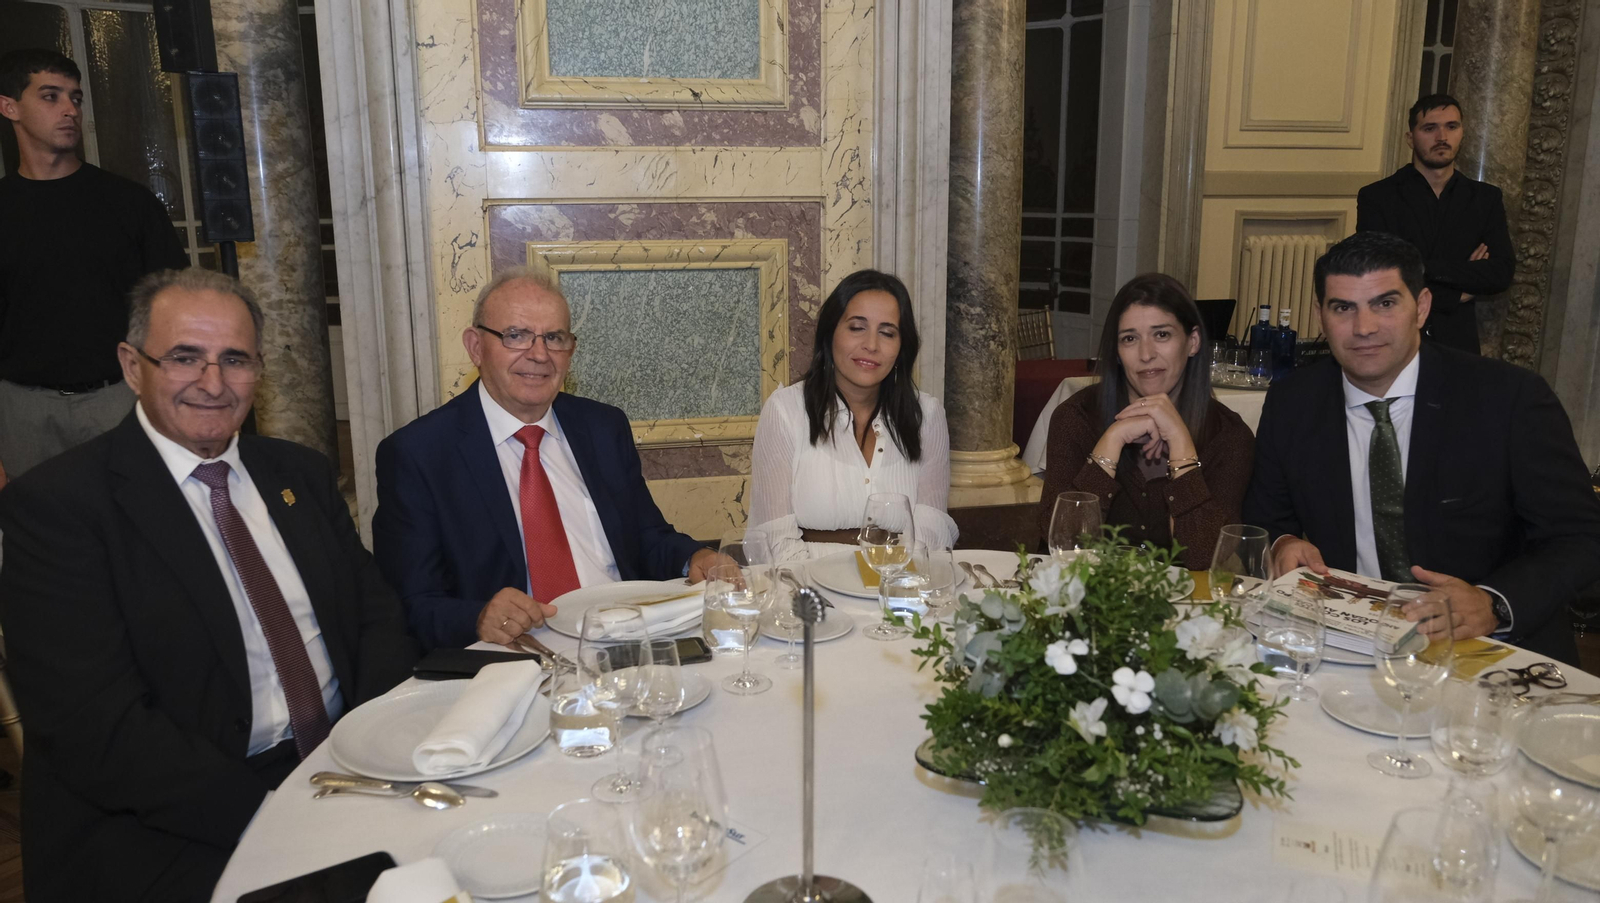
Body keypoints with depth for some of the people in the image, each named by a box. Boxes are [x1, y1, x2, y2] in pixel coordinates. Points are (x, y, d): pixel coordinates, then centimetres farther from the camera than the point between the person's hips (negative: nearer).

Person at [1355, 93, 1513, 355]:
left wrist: (1426, 267, -14)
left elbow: (1502, 274, -2)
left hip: (1456, 343, 3)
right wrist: (1456, 295, -5)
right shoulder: (1377, 197, -2)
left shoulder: (1486, 198, 10)